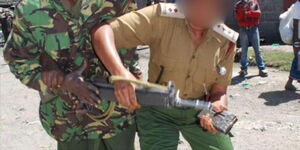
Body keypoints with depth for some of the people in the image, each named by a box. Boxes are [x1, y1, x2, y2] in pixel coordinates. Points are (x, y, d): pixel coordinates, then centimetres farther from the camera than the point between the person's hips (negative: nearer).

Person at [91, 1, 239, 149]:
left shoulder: (226, 41, -10)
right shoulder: (163, 17, -21)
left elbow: (219, 91, -2)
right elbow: (102, 31, -27)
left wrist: (217, 110, -26)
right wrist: (120, 73, -44)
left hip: (198, 110, 3)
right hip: (158, 110, -3)